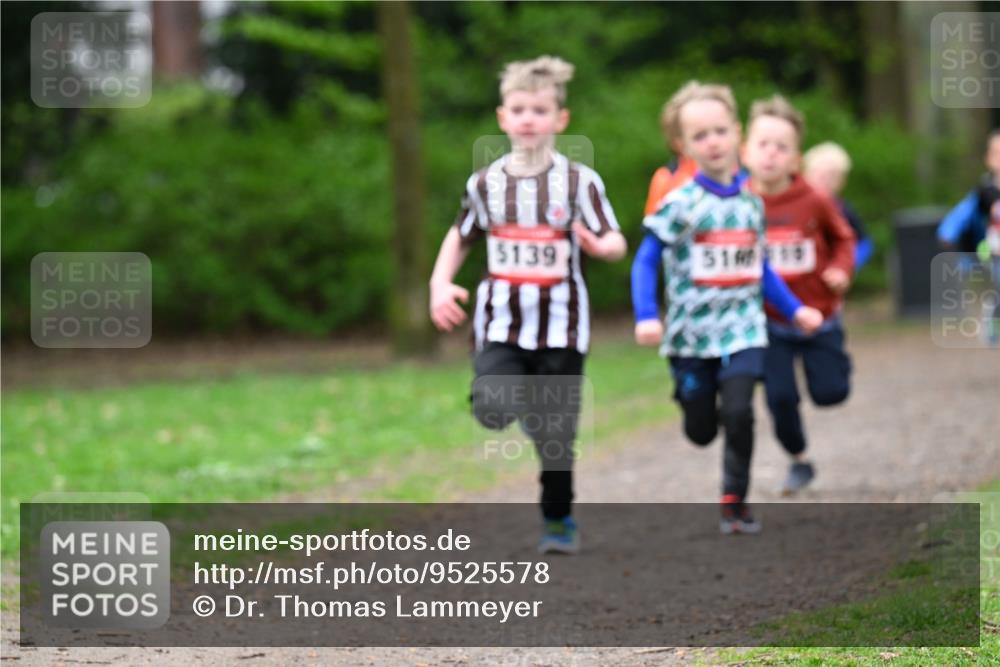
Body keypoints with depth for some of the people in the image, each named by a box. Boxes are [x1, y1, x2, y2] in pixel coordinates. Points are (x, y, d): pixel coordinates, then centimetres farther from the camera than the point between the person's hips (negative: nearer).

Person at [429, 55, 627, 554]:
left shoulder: (579, 182, -4)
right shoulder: (485, 184, 3)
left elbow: (617, 243, -7)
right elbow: (460, 237, 18)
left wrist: (600, 246, -31)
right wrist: (441, 284, 2)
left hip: (561, 323, -1)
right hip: (501, 319, 1)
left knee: (555, 433, 4)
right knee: (492, 412, -20)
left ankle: (558, 519, 24)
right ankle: (515, 395, 17)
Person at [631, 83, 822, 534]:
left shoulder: (751, 202, 6)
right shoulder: (680, 204, -8)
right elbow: (645, 263, -8)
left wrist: (794, 309, 12)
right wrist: (646, 317, -20)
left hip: (743, 329, 2)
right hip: (691, 333, -2)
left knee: (738, 413, -17)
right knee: (700, 430, 7)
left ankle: (735, 502, -3)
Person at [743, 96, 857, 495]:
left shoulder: (814, 202, -12)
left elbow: (843, 238, 5)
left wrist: (841, 269, -11)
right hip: (769, 324, 0)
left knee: (830, 393, 2)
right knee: (780, 398, -4)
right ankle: (799, 461, 21)